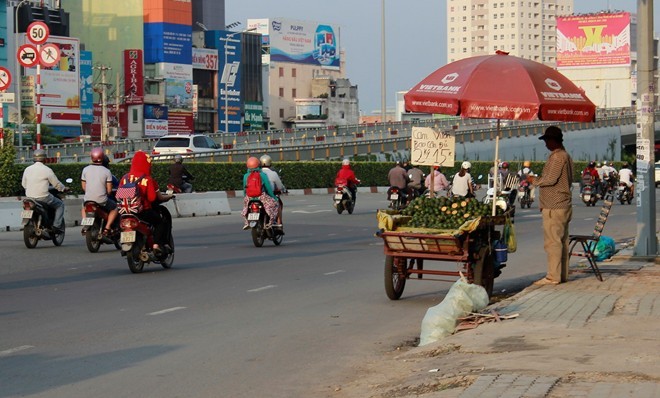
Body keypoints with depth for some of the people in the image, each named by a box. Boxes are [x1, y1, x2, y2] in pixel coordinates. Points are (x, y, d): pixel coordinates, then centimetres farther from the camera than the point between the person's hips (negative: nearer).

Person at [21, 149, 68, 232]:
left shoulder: (27, 169, 5)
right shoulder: (47, 170, -9)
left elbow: (24, 184, 14)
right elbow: (57, 184, -1)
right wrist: (64, 188, 19)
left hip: (30, 197, 5)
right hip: (43, 197, -5)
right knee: (60, 204, 15)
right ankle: (56, 226, 2)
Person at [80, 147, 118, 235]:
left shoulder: (86, 169, -2)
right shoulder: (106, 171, -8)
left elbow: (83, 187, 4)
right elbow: (109, 190, -6)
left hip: (88, 199, 3)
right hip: (102, 201, -3)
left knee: (84, 207, 37)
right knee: (114, 208, 23)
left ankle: (85, 226, 21)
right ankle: (107, 227, 7)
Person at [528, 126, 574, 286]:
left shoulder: (557, 157, -14)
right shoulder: (566, 156, 17)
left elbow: (550, 179, -20)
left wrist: (534, 180, -3)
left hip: (554, 206, -10)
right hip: (564, 205, 10)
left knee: (552, 242, -9)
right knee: (562, 241, 12)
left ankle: (553, 276, -10)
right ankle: (562, 274, 16)